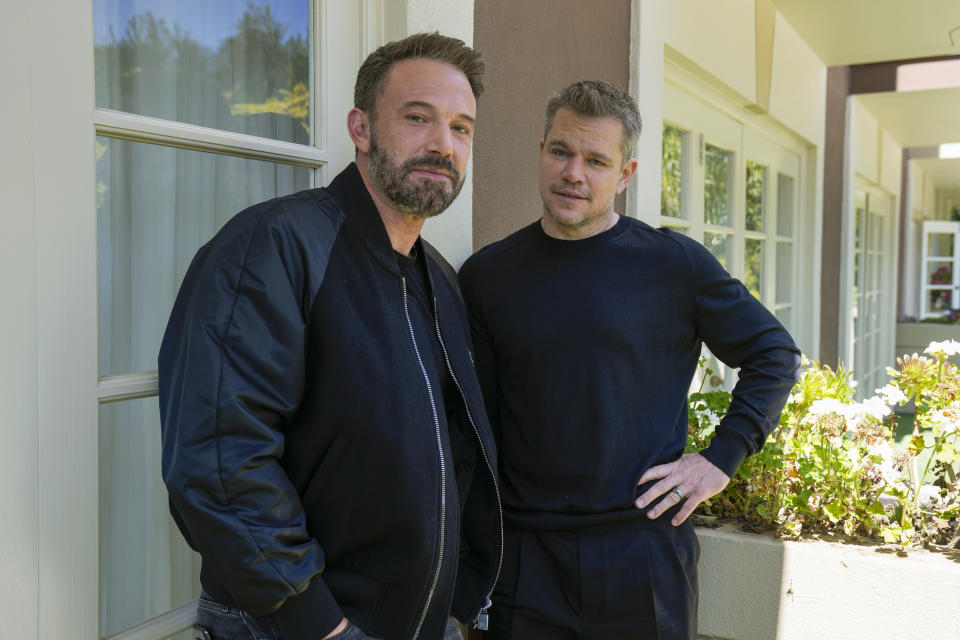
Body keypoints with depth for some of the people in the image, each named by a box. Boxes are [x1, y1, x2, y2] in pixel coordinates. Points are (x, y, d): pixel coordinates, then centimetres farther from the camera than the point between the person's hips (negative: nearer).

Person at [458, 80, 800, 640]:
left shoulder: (674, 263, -4)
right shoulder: (486, 275, 1)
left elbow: (774, 354, 6)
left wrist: (721, 458, -3)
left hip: (646, 551, -1)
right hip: (526, 557, 1)